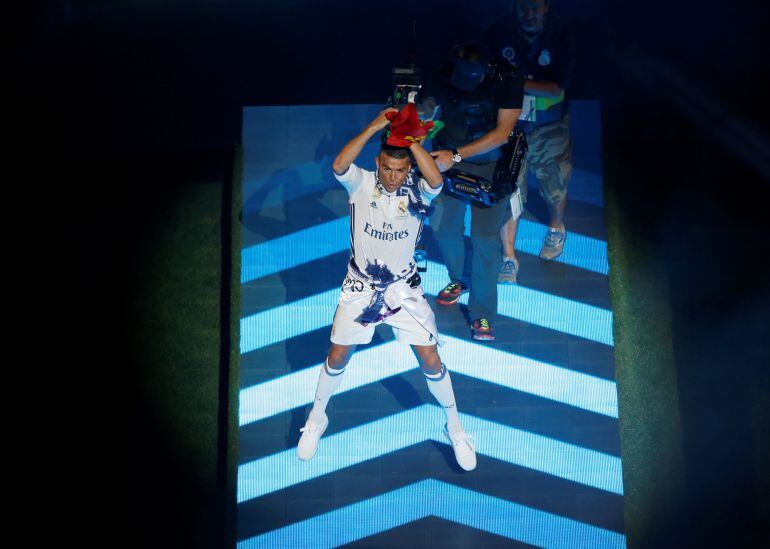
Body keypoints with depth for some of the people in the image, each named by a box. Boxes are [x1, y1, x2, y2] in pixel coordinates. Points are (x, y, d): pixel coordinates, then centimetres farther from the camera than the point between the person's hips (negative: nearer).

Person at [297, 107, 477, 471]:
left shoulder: (416, 191, -12)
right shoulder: (361, 184, -13)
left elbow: (436, 181, -36)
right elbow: (339, 166, -35)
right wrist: (374, 127, -36)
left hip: (404, 288, 0)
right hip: (360, 287, 0)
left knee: (430, 360, 2)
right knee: (337, 357, 9)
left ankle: (454, 426, 25)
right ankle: (317, 417, 35)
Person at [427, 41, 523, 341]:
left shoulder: (507, 82, -21)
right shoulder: (444, 78, -13)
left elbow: (502, 133, -22)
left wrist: (456, 155, -28)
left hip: (490, 164, -3)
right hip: (449, 159, 3)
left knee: (484, 235, -9)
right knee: (443, 226, 4)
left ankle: (482, 314, 2)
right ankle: (458, 279, 36)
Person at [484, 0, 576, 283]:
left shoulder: (561, 34, -16)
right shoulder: (500, 29, -14)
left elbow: (556, 88, -20)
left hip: (549, 127, 0)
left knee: (555, 185, 16)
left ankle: (556, 229, 48)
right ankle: (509, 257, 12)